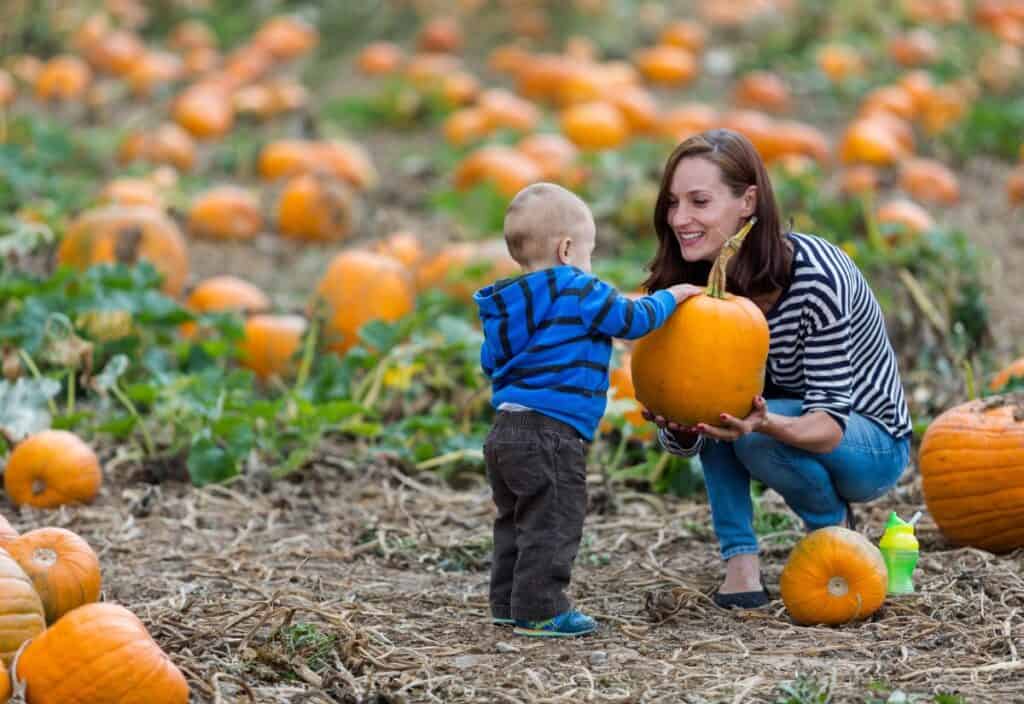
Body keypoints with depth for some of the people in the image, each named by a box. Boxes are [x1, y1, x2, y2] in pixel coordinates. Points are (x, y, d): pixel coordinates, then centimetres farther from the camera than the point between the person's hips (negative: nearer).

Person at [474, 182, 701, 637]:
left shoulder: (507, 305, 15)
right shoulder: (579, 293, -11)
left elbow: (490, 361, 23)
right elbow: (632, 319, -6)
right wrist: (671, 296, 11)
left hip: (506, 428, 9)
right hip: (551, 434, -9)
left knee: (516, 521, 18)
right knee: (553, 523, -3)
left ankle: (508, 604, 23)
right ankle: (539, 610, -3)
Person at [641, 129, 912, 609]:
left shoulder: (815, 276, -30)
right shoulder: (692, 285, -12)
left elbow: (829, 425, -30)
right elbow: (685, 442, -12)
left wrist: (765, 423, -52)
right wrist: (676, 424, -37)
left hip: (873, 446, -5)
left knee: (755, 437, -33)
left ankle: (834, 529, -2)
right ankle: (741, 564, -18)